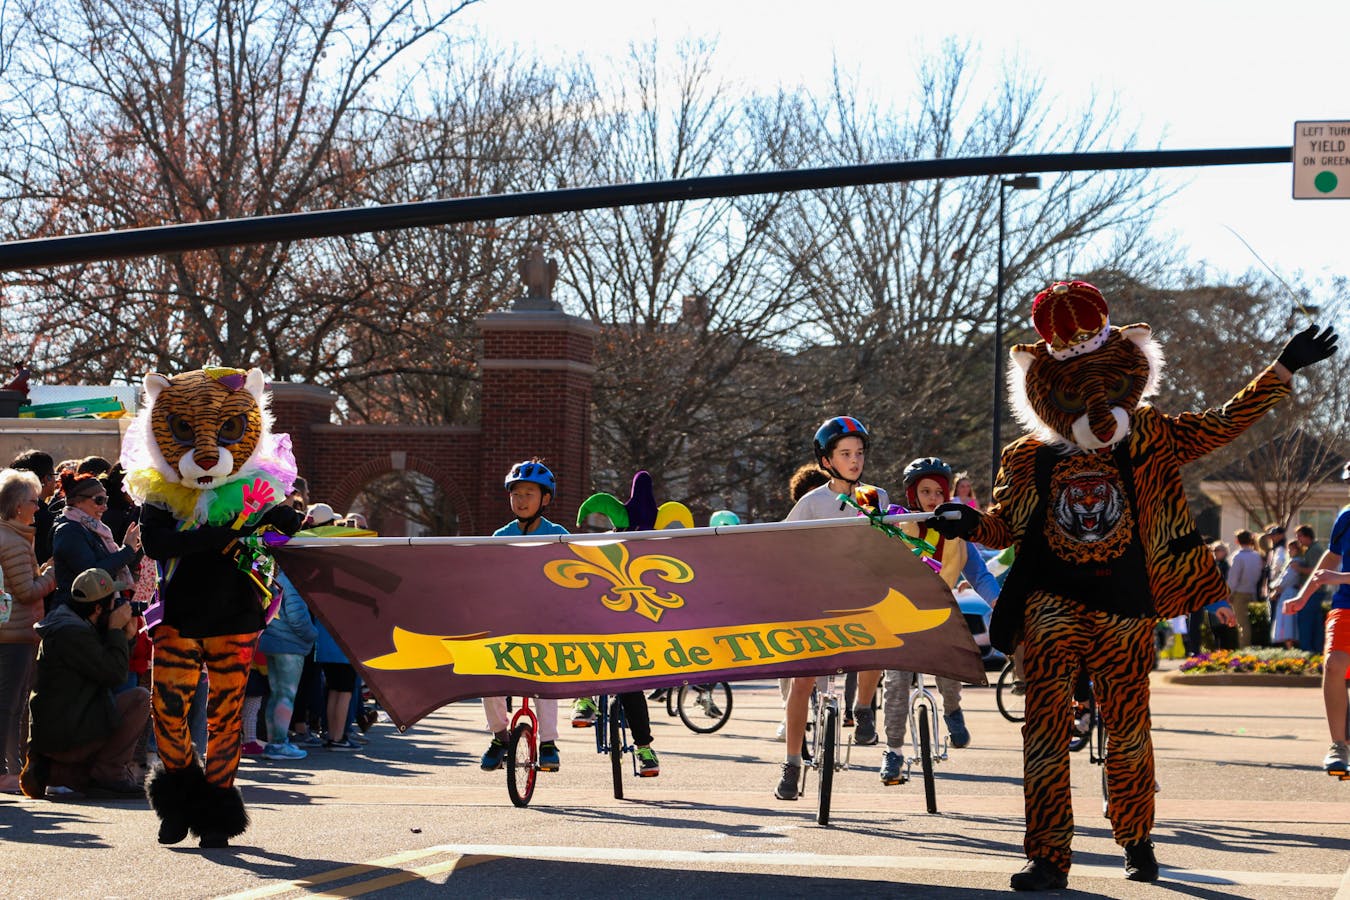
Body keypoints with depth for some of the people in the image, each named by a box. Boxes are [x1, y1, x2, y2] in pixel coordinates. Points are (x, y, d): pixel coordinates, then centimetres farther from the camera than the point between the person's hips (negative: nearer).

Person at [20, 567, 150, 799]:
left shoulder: (68, 624, 15)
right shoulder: (72, 633, -18)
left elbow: (107, 668, 20)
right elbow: (114, 674, -17)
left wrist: (127, 636, 11)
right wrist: (116, 630, -8)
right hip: (64, 735, -10)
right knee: (140, 699, -13)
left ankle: (49, 770, 14)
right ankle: (108, 774, -7)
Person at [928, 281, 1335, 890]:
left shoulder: (1149, 439, 7)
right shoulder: (1027, 458, 7)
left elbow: (1222, 425, 8)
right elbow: (1004, 526, 11)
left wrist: (1283, 369, 4)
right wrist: (967, 524, -11)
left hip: (1124, 610, 1)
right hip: (1053, 605, 0)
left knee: (1128, 730, 9)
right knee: (1044, 726, -9)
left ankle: (1136, 840, 30)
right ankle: (1048, 858, -8)